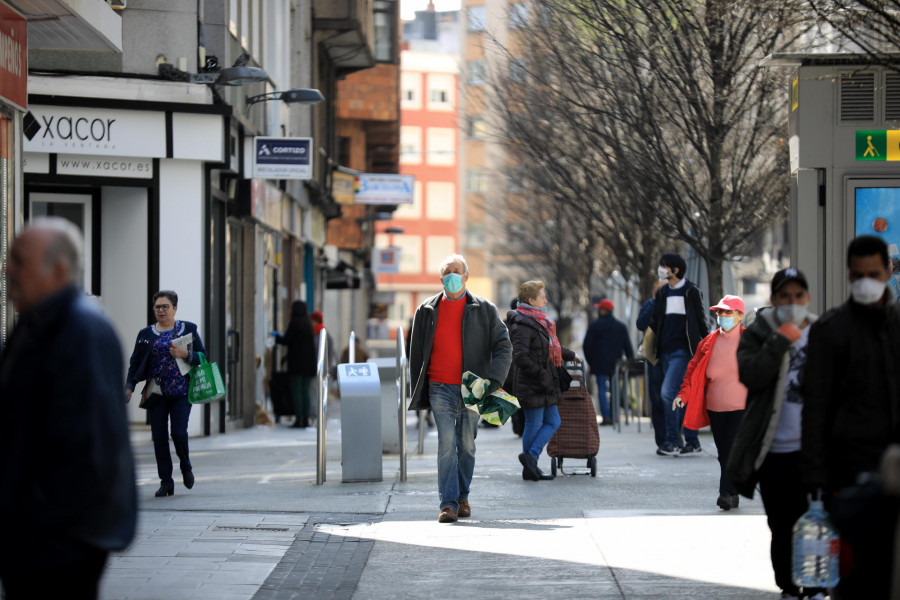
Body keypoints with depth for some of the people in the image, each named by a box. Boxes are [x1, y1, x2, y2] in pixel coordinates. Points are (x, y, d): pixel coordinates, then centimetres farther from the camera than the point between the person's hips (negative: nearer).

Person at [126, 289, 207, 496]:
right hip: (156, 393, 2)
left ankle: (186, 467, 18)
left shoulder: (188, 329, 7)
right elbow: (135, 362, 9)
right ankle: (166, 481, 7)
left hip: (181, 392, -2)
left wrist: (185, 354, -13)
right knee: (159, 437, -1)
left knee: (179, 433, -12)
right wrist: (129, 386, -4)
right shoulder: (145, 334, 10)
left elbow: (202, 356, 7)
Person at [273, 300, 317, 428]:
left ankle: (299, 419, -9)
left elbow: (287, 341, -12)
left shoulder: (295, 322, -11)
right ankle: (305, 419, 9)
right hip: (309, 362, 7)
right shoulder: (308, 323, 11)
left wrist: (277, 336, 11)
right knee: (305, 391, 11)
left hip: (297, 362, -7)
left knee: (296, 390, -4)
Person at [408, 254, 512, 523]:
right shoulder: (427, 311, 8)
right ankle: (448, 503, -13)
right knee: (447, 442, -12)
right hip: (440, 388, 0)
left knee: (467, 444, 9)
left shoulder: (484, 310, 4)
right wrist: (417, 391, 9)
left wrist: (494, 380, -12)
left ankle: (462, 497, 24)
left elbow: (503, 347, 3)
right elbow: (416, 352, 14)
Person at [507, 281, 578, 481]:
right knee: (534, 424, -4)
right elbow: (520, 357, -25)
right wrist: (541, 374, -23)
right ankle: (530, 467, 1)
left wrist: (569, 355, 44)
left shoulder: (538, 322, 15)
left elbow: (550, 348, 33)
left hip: (544, 386, 10)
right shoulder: (522, 325, -16)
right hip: (531, 387, -10)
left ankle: (531, 458, 10)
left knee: (552, 422, 10)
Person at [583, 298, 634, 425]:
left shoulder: (595, 326, -3)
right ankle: (613, 417, 8)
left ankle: (606, 416, -14)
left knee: (602, 389, -3)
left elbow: (587, 345, -3)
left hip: (600, 364, -4)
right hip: (615, 365, 4)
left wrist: (590, 361, 8)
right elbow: (628, 347, 9)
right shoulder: (621, 326, 9)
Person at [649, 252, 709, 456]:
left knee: (668, 392, -18)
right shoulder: (662, 293, 14)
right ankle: (692, 441, 15)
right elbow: (655, 322, 20)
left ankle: (673, 440, -13)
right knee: (680, 396, 9)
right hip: (665, 351, 6)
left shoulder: (692, 292, -2)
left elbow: (701, 322, 1)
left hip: (682, 350, -6)